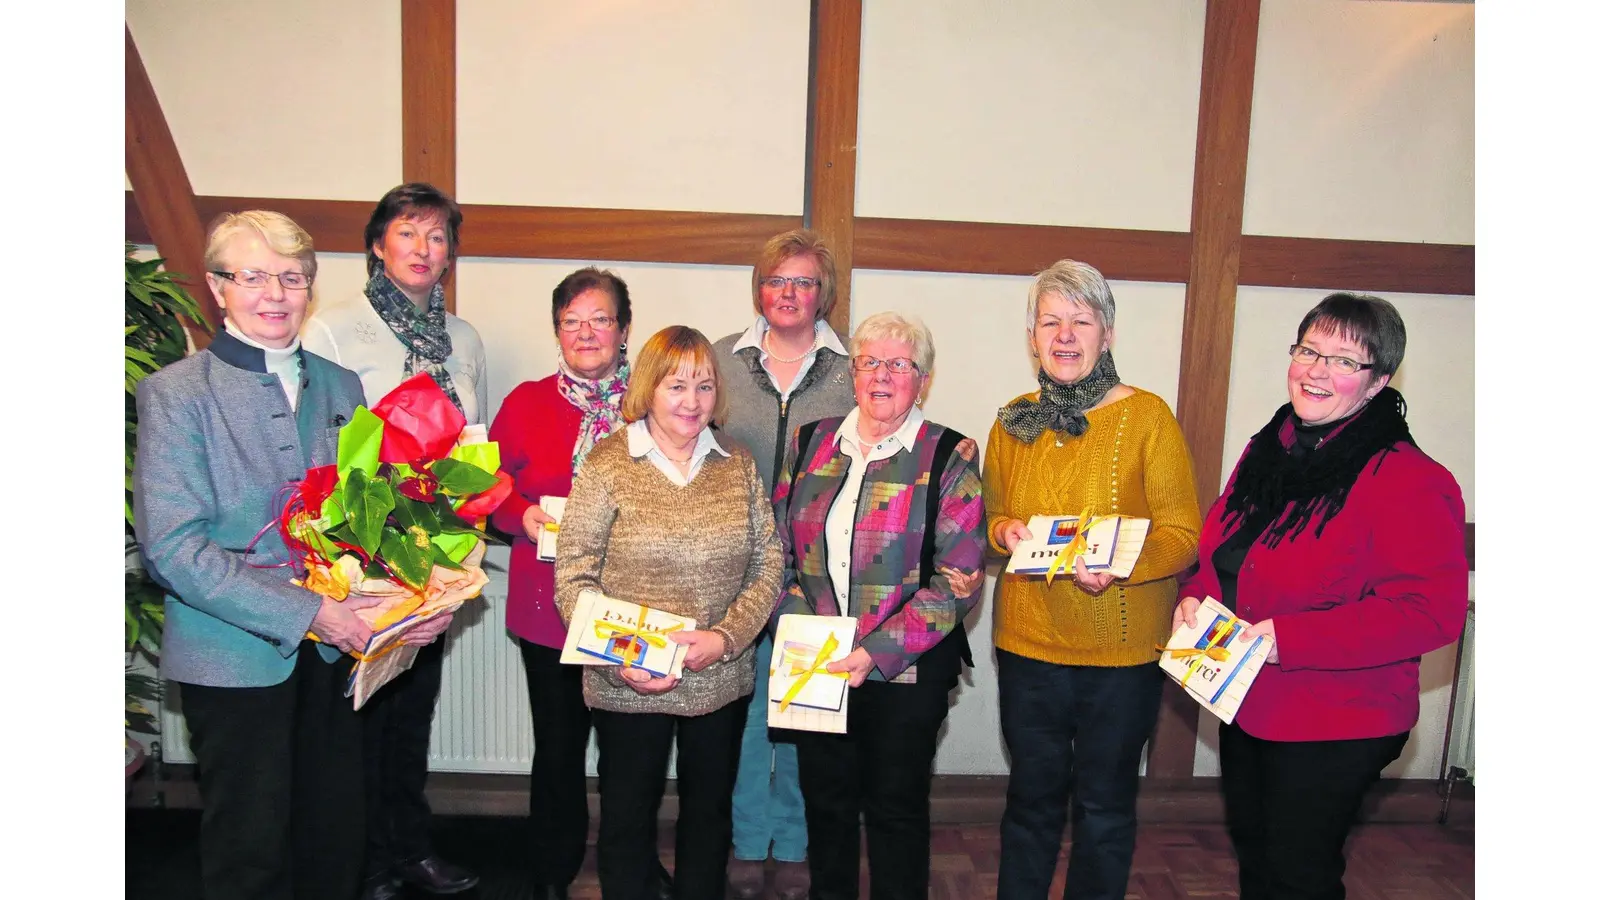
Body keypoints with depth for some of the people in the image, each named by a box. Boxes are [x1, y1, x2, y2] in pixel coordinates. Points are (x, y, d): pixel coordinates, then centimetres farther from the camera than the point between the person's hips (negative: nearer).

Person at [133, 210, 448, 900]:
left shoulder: (340, 385, 8)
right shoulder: (174, 392, -7)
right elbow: (172, 548, -14)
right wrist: (305, 611, -21)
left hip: (332, 651, 4)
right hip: (235, 656, -4)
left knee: (334, 842, 15)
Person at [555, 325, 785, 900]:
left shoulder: (738, 466, 2)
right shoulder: (607, 465, -8)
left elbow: (768, 566, 0)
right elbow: (573, 578, -9)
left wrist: (725, 637, -14)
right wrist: (620, 659, -20)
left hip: (722, 680, 3)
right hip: (628, 686, -3)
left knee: (710, 809, 20)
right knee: (628, 815, 13)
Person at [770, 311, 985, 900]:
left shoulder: (949, 458, -7)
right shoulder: (811, 443, 5)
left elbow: (958, 577, -12)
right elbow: (781, 548, 7)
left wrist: (877, 653, -19)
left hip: (906, 671, -3)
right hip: (814, 667, 4)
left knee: (896, 807, 11)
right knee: (825, 800, 18)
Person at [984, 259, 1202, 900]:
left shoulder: (1148, 416, -7)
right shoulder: (1014, 421, 5)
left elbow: (1182, 535, -8)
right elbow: (989, 516, 15)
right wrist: (1005, 531, -8)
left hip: (1122, 651, -3)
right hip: (1028, 642, 3)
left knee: (1104, 805, 13)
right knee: (1032, 795, 17)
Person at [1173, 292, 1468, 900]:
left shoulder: (1407, 481, -21)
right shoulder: (1268, 450, 4)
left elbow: (1431, 611, -26)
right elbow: (1223, 546, 15)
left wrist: (1291, 638, -29)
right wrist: (1195, 594, -5)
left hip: (1335, 724, -7)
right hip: (1245, 702, 8)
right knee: (1251, 849, 25)